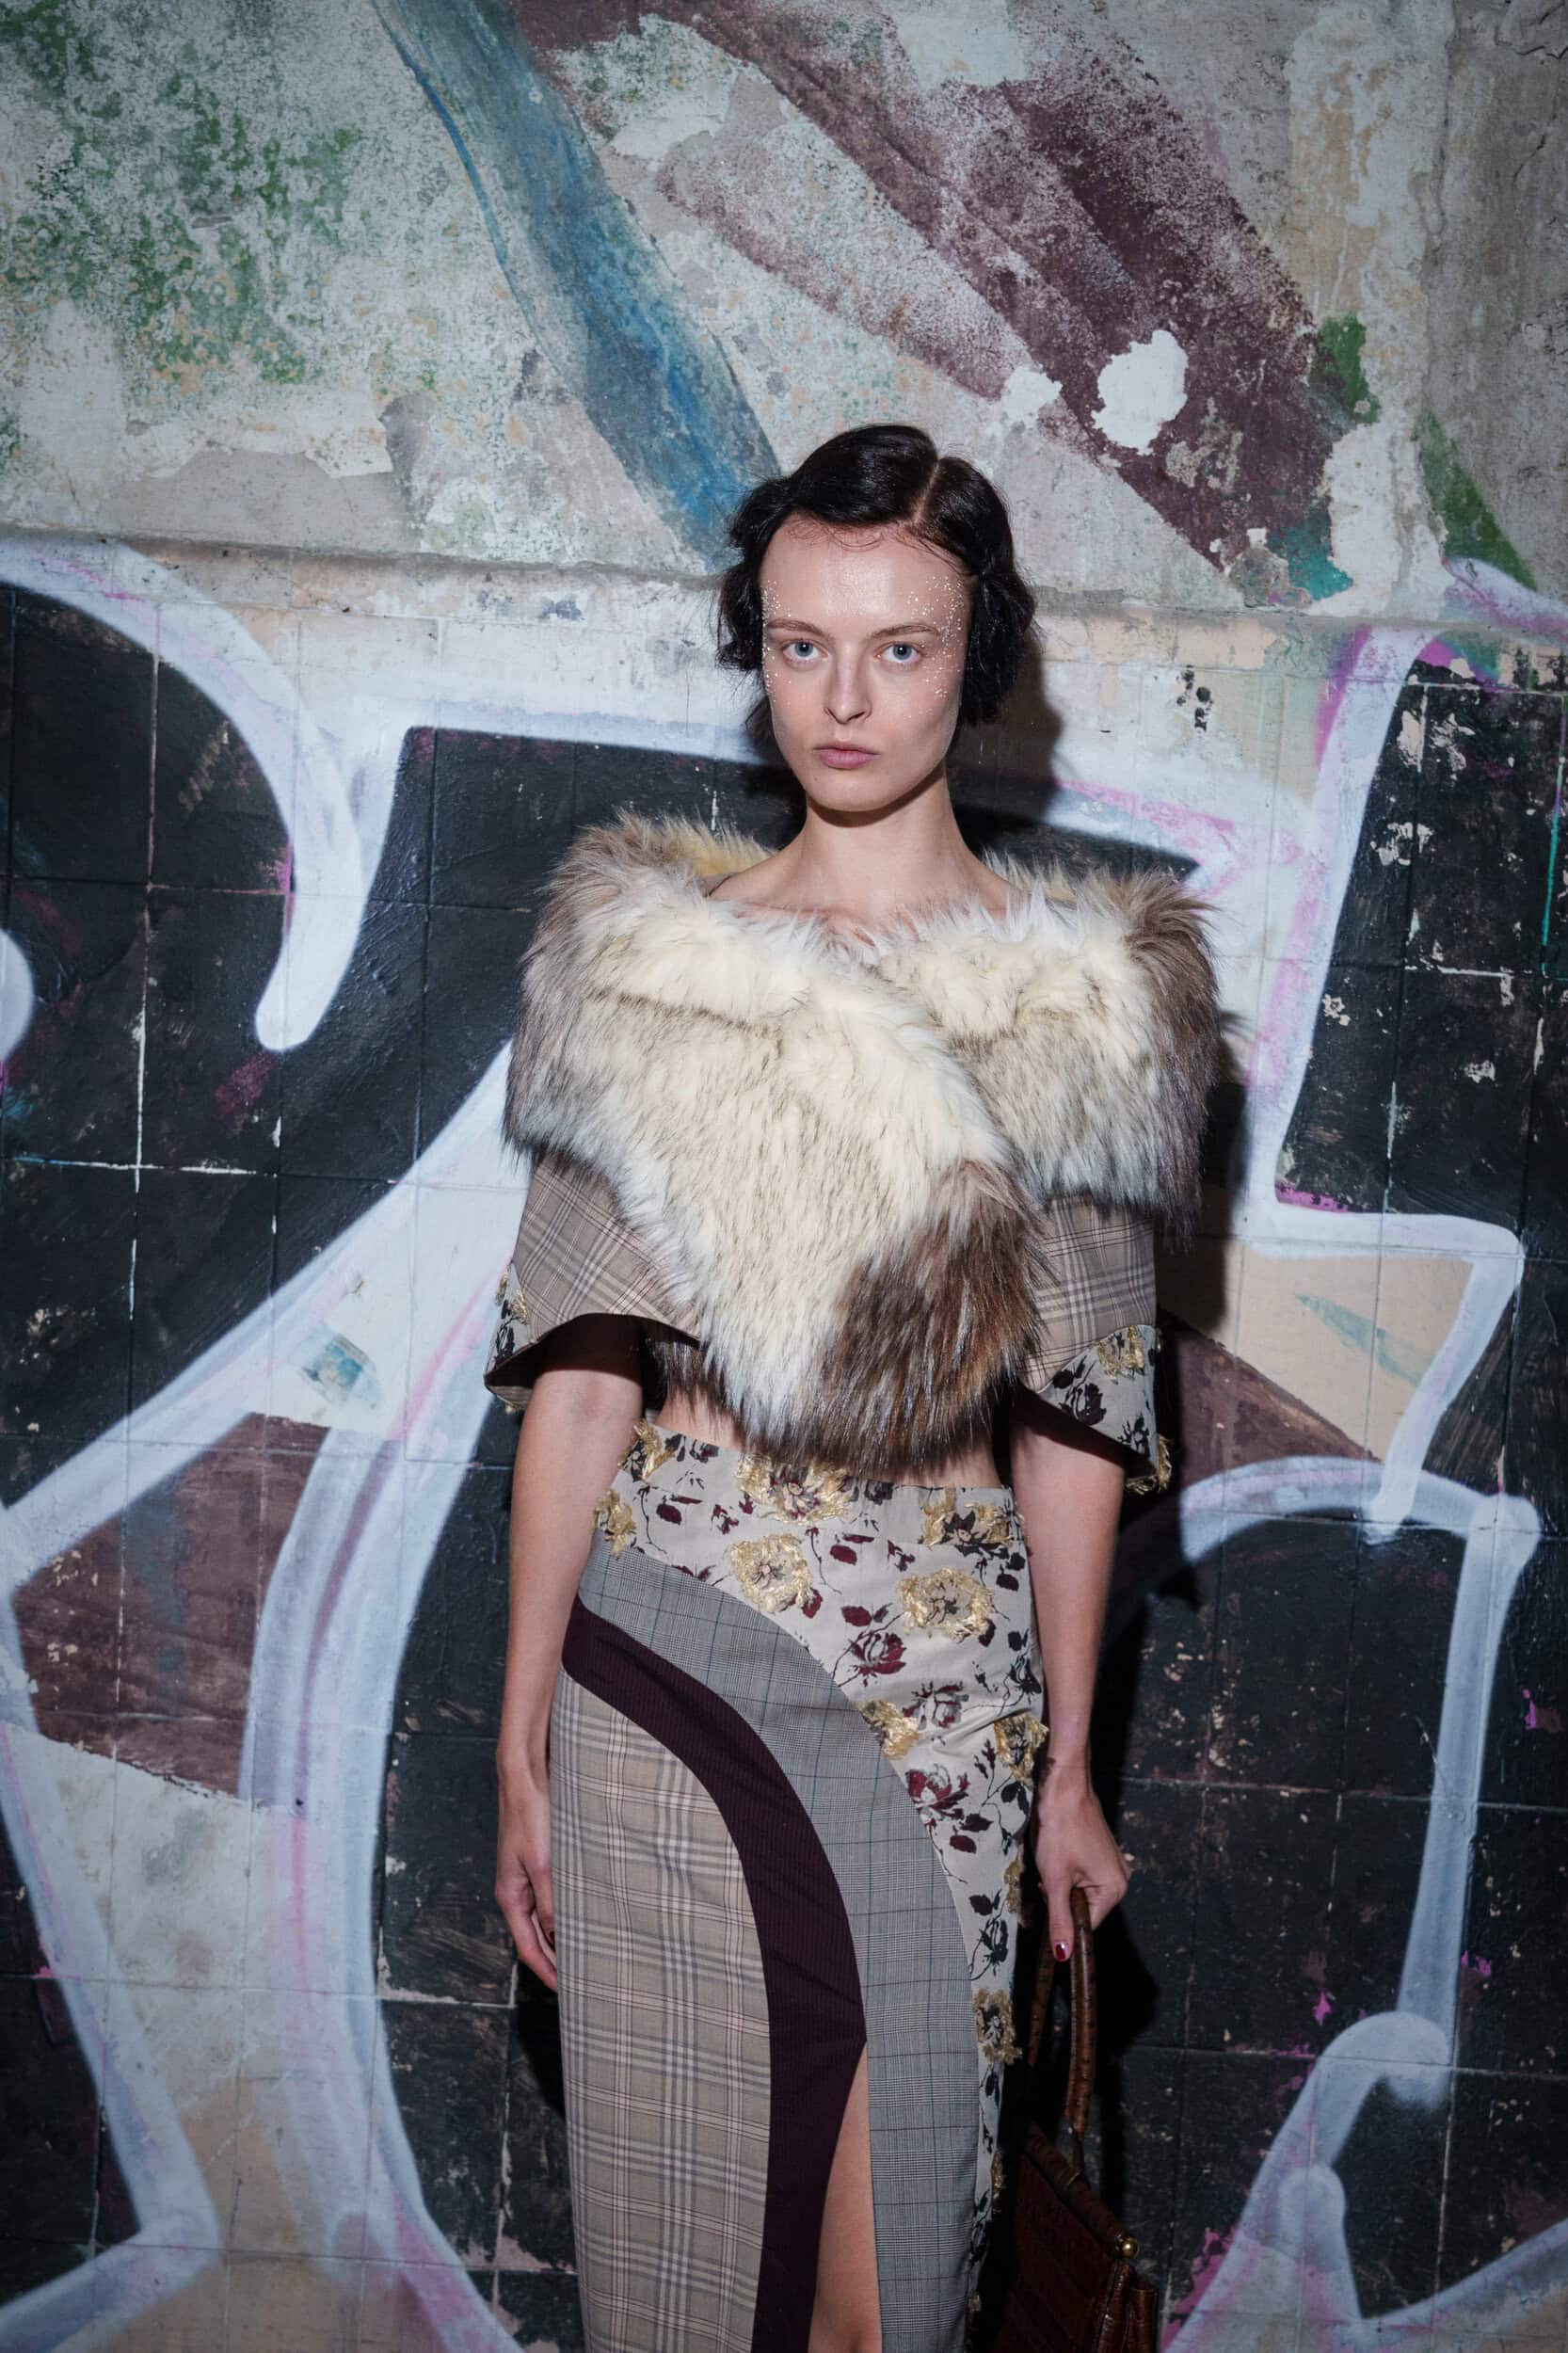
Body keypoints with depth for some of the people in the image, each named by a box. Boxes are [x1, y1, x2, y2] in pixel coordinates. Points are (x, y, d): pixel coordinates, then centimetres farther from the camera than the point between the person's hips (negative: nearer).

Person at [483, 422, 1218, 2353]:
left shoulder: (1083, 996, 0)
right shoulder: (639, 956, 1)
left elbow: (1070, 1413, 2)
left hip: (940, 1687, 0)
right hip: (658, 1674, 1)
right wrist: (523, 1740, -1)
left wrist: (1070, 1763, 4)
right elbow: (581, 1371, -1)